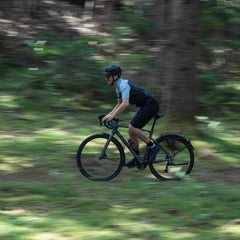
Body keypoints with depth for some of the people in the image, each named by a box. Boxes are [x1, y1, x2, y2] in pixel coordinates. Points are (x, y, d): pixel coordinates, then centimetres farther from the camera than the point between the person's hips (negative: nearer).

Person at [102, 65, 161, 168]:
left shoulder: (123, 84, -19)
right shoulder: (118, 87, 13)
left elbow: (125, 104, -32)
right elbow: (120, 104, 25)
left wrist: (112, 116, -31)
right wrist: (109, 114, 13)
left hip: (150, 105, -10)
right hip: (145, 106, 10)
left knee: (132, 128, -18)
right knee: (131, 131, 7)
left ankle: (153, 147, -9)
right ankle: (137, 159, 14)